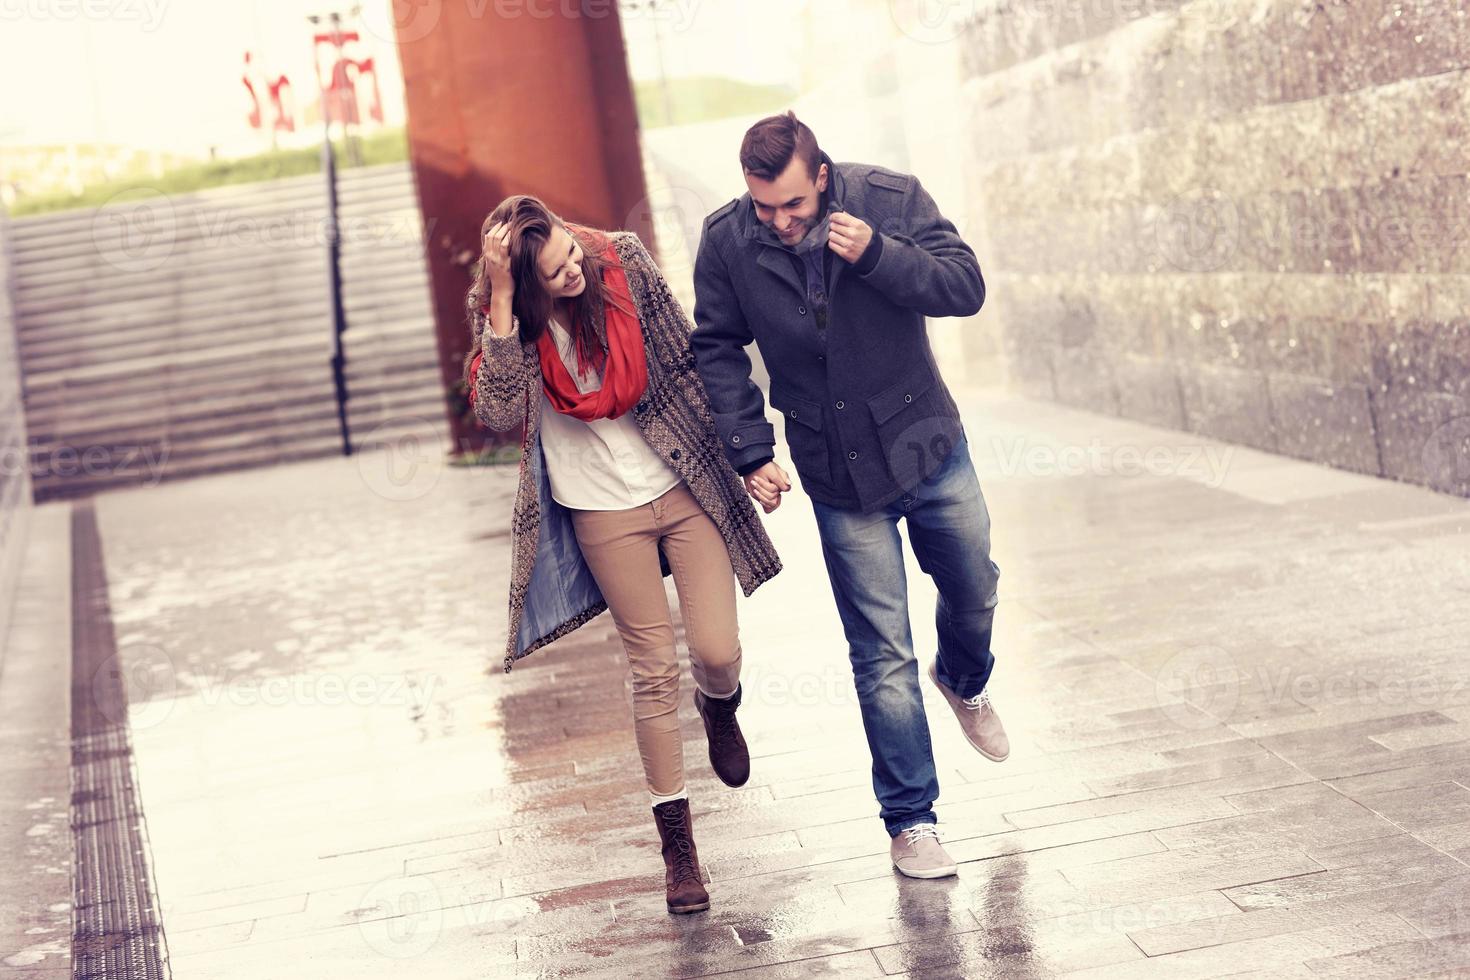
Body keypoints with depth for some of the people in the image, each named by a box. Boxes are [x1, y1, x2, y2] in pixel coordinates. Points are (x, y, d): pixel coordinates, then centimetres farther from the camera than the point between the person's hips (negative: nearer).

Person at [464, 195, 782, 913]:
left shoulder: (625, 264, -10)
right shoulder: (496, 312, -12)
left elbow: (686, 359, 0)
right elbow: (498, 411, -28)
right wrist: (501, 301, -33)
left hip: (685, 487, 1)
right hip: (603, 513, -1)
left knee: (717, 653, -5)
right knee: (654, 672, 3)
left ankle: (720, 707, 35)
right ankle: (676, 840, 18)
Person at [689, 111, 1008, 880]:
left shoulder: (891, 200, -14)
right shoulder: (726, 242, -12)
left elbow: (967, 288, -16)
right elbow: (717, 352, -1)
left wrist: (877, 256, -30)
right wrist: (749, 451, -9)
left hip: (930, 448, 1)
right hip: (839, 478, -1)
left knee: (974, 593, 21)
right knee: (882, 656, 0)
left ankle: (965, 685, 56)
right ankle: (909, 819, 12)